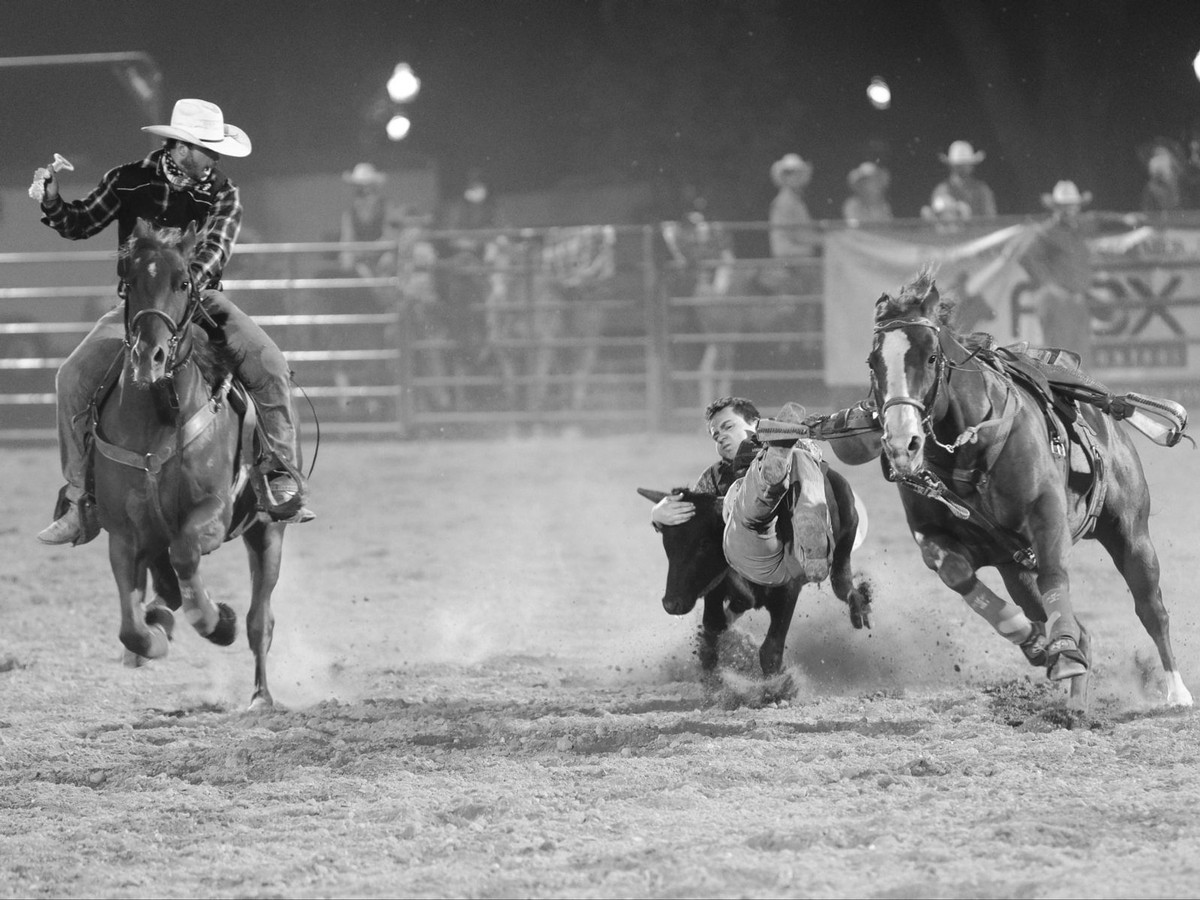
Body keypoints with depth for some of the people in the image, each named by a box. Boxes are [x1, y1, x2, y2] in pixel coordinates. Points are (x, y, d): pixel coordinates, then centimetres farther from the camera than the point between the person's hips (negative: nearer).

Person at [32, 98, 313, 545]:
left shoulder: (222, 194, -3)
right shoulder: (129, 182, -1)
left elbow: (214, 249, -18)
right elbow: (80, 225, 7)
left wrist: (187, 286, -37)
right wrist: (53, 201, -14)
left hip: (201, 298, 0)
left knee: (269, 366, -23)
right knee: (74, 377, -19)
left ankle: (284, 477, -12)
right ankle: (80, 499, -8)